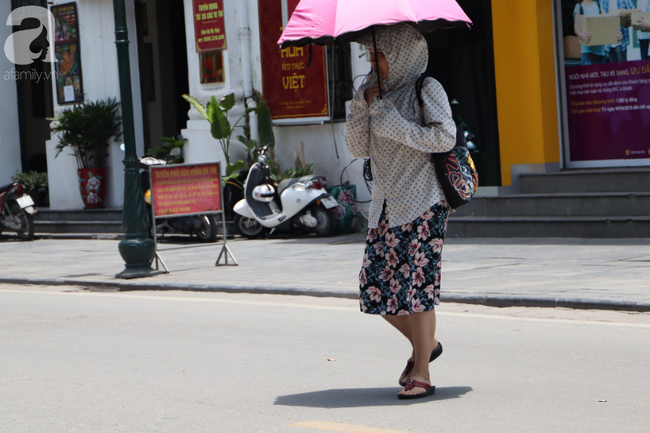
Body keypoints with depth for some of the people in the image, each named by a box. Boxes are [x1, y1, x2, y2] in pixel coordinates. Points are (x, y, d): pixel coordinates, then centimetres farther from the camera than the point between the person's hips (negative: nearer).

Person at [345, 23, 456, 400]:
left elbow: (446, 136, -18)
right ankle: (425, 344, 26)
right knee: (374, 286, 5)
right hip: (386, 206, 7)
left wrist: (394, 124, -17)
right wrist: (363, 106, -4)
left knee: (416, 285, -8)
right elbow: (358, 149, 9)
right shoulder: (377, 93, 14)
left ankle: (421, 375, -1)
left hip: (422, 204, -7)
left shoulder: (426, 89, -6)